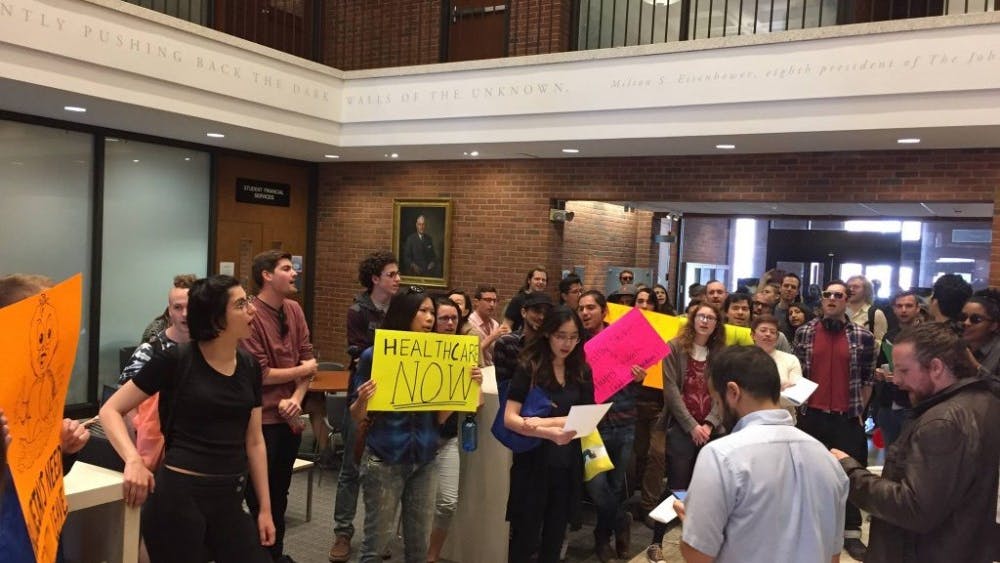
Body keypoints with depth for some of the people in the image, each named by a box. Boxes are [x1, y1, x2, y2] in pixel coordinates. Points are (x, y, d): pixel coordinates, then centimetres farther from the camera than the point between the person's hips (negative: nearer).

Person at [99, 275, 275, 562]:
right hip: (179, 493, -5)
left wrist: (265, 508, 10)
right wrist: (134, 460, -24)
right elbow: (110, 411, -6)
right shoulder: (175, 361, -9)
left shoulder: (250, 366, 6)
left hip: (230, 498, 5)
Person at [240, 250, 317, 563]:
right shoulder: (250, 315, -17)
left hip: (290, 417, 7)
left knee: (280, 493, 20)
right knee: (260, 497, 9)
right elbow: (259, 374, -20)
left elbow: (308, 358, 4)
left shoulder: (294, 309, 5)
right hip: (260, 420, -7)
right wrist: (301, 371, -7)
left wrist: (296, 399, -10)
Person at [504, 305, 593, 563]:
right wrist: (550, 433, -32)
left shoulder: (582, 372, 3)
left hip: (568, 464, 4)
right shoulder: (529, 367, -10)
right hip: (533, 462, -4)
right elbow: (510, 418, -16)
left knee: (555, 536, 17)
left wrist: (543, 422, -19)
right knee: (525, 537, 6)